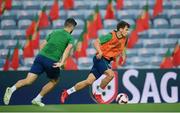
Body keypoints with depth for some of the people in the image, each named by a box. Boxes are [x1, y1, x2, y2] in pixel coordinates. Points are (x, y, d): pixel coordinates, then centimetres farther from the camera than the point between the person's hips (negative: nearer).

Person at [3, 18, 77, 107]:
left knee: (28, 81, -3)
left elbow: (42, 45, 18)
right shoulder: (70, 38, 9)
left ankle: (12, 89, -29)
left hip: (41, 57, 4)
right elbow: (68, 48, -12)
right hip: (52, 62, -4)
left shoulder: (54, 32, 23)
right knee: (54, 81, 25)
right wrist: (61, 63, -20)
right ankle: (37, 99, 18)